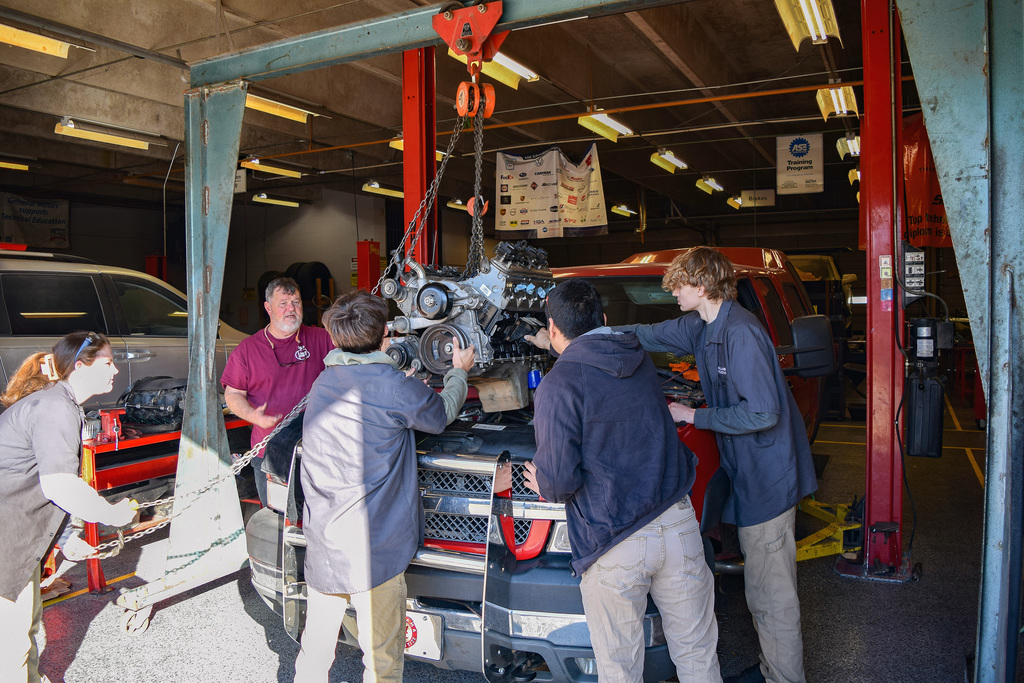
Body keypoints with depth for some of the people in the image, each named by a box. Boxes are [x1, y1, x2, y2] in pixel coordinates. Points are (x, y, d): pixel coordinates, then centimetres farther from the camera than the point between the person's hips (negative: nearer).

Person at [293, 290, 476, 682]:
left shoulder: (324, 382, 7)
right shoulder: (391, 386, -15)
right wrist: (458, 372, 21)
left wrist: (418, 387, 32)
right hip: (373, 550, -7)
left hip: (320, 544, 7)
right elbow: (443, 413, 4)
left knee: (315, 649, 22)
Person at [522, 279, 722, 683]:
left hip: (615, 546, -6)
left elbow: (559, 478, -16)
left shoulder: (557, 385, -13)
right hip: (678, 523, 6)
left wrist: (541, 484, 7)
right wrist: (555, 348, 47)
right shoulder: (639, 359, 8)